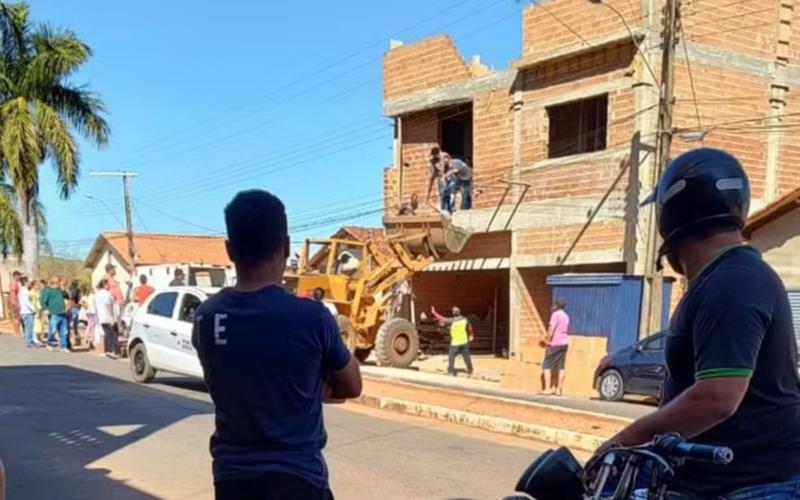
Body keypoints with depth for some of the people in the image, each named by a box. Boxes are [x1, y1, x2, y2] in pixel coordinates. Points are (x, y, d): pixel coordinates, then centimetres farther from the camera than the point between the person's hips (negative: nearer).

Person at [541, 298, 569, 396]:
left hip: (554, 344, -8)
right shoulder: (566, 316, 14)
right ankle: (558, 389, 8)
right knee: (560, 367, 7)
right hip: (564, 343, 8)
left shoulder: (555, 314, -10)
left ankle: (547, 389, -9)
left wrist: (547, 340, -11)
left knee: (546, 365, -3)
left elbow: (552, 328, -18)